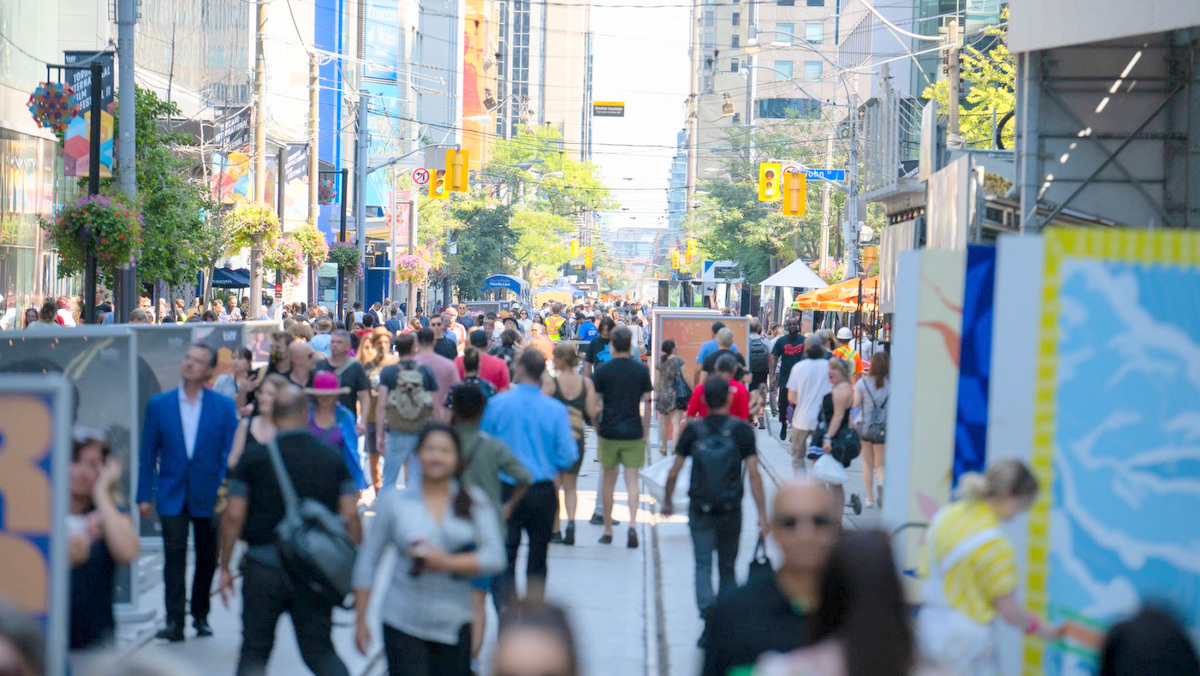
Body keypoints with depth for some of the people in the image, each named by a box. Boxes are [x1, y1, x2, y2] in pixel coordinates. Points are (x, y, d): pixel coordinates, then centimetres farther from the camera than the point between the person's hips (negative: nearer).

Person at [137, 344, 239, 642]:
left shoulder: (224, 406, 1)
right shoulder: (159, 404, 3)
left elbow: (230, 453, 0)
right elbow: (148, 453, 5)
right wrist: (144, 495, 1)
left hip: (209, 495, 1)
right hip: (172, 494, -1)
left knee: (207, 558, 10)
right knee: (174, 556, -12)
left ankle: (200, 616, 26)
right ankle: (174, 621, -12)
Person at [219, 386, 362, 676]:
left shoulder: (253, 458, -4)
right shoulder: (333, 459, 1)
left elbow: (234, 516, -4)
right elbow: (351, 516, -3)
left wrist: (225, 567, 5)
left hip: (264, 567, -1)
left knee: (255, 652, 11)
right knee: (320, 650, 10)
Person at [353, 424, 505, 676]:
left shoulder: (475, 502, 4)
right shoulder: (394, 501, 2)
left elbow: (495, 558, -4)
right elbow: (367, 561, 7)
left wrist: (447, 563, -16)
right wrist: (361, 619, 4)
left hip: (454, 624, 2)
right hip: (403, 624, -2)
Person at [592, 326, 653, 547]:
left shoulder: (603, 370, -3)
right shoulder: (641, 370, 1)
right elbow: (646, 403, 4)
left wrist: (596, 427, 13)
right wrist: (646, 432, 12)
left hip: (609, 432, 0)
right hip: (634, 433, 0)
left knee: (609, 481, 11)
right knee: (632, 480, 2)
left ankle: (608, 531, 17)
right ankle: (632, 524, -19)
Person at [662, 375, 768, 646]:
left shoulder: (693, 431, -3)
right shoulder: (743, 431, -5)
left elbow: (674, 472, 1)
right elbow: (754, 475, -9)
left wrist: (667, 501, 17)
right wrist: (762, 515, -6)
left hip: (700, 510, -1)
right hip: (731, 511, 1)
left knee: (703, 565, 0)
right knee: (727, 568, 14)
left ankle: (708, 616, -22)